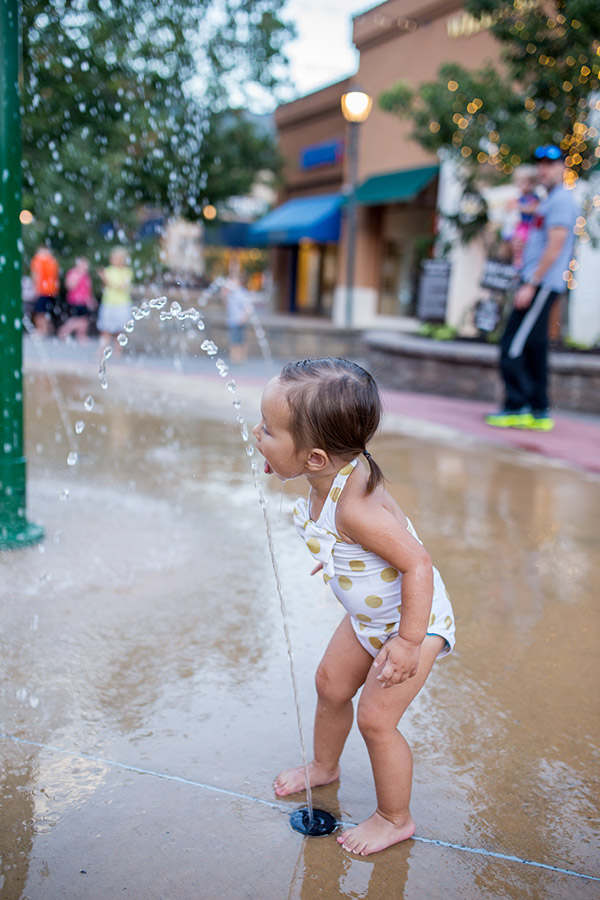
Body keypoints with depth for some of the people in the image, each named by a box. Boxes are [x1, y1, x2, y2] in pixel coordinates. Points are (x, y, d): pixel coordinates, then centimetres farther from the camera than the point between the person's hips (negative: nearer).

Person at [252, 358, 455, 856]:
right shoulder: (334, 477, -14)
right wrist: (337, 555, 22)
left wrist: (408, 642, -30)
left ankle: (395, 819, 25)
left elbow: (417, 564, -36)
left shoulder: (355, 509, -40)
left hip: (414, 619, -9)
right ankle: (325, 767, 50)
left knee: (376, 718, -1)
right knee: (331, 684, 21)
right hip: (369, 615, 9)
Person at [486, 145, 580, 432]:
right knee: (534, 348, 9)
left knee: (513, 346, -13)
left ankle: (516, 408, -10)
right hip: (536, 283, 10)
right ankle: (539, 412, 12)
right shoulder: (550, 201, 22)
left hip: (542, 285, -10)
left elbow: (555, 246, -17)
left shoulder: (562, 199, -8)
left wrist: (531, 285, -20)